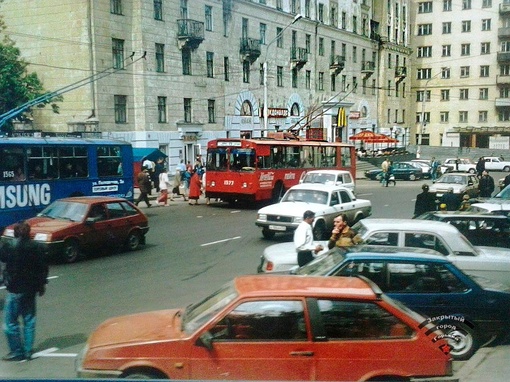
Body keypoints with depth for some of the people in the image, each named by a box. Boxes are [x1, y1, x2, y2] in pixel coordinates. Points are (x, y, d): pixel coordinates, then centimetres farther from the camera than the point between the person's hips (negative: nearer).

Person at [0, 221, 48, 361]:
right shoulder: (36, 247, 0)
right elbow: (43, 267, 4)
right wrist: (42, 284, 13)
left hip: (15, 289, -5)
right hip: (31, 288, 6)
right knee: (29, 320, 12)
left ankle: (17, 351, 5)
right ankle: (28, 351, 15)